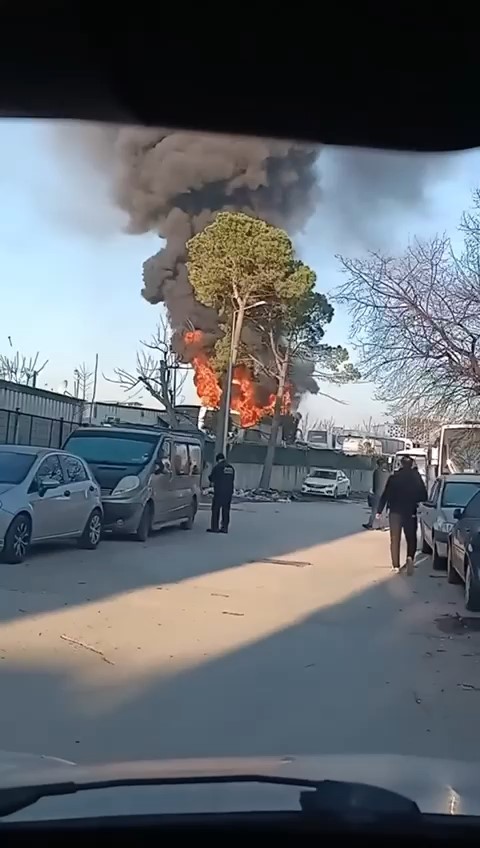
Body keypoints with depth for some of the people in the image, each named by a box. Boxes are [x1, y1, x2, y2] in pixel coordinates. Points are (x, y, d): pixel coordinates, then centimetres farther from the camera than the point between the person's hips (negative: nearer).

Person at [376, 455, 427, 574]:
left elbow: (385, 495, -4)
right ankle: (410, 557, -14)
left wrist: (379, 511, 0)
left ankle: (396, 565, 6)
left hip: (395, 512, 0)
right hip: (411, 512, 0)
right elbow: (423, 496, -2)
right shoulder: (416, 478, -4)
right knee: (411, 538, 12)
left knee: (395, 539, 8)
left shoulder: (393, 478, -4)